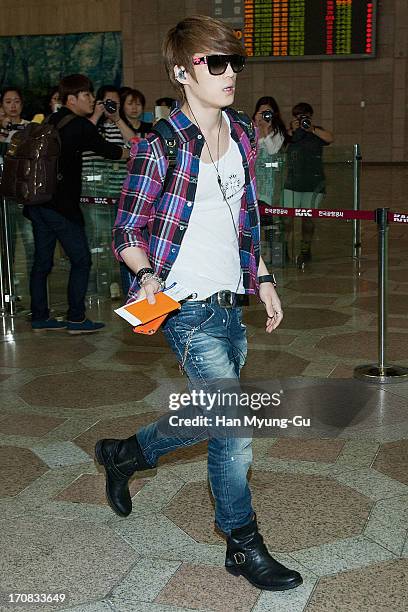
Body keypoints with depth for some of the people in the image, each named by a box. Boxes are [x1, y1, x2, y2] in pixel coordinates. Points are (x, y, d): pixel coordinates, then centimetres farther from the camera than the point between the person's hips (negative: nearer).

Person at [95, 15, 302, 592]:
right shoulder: (159, 146, -13)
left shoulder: (241, 134, 9)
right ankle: (245, 547, 15)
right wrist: (147, 274, -26)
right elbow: (127, 232, -8)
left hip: (231, 305, 8)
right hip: (189, 310, -8)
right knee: (235, 430, -8)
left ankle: (125, 453, 45)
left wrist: (261, 278, 15)